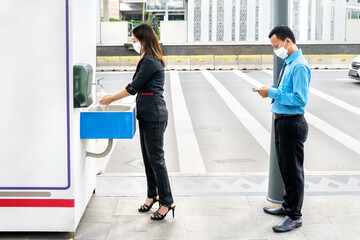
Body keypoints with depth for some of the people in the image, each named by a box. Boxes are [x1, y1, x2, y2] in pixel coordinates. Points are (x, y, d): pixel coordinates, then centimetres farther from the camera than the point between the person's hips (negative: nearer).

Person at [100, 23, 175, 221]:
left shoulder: (150, 62, -16)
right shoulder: (149, 60, 16)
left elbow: (134, 87, -16)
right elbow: (138, 87, 19)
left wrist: (112, 98, -4)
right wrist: (113, 97, 14)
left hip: (154, 116, -10)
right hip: (148, 115, 10)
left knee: (156, 158, -6)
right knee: (147, 157, 15)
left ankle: (167, 202, 0)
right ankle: (153, 194, 27)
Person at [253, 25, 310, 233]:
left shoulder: (299, 66, -19)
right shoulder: (288, 64, 12)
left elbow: (300, 99, -25)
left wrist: (273, 93, -20)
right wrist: (270, 92, 2)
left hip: (292, 123, -10)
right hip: (282, 121, 10)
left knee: (293, 169, 0)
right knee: (285, 167, 21)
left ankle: (295, 216, 12)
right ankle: (288, 206, 37)